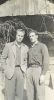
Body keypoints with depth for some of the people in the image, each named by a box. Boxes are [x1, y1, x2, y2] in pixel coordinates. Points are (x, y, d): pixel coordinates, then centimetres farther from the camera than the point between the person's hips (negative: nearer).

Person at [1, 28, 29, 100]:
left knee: (20, 94, 5)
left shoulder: (25, 47, 9)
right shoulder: (8, 45, 1)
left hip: (20, 72, 3)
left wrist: (24, 69, 4)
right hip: (10, 72, -2)